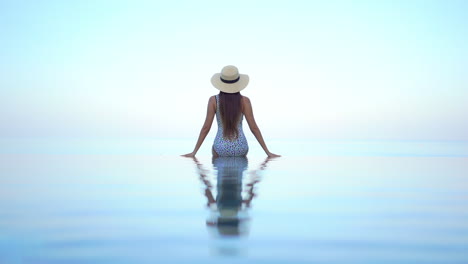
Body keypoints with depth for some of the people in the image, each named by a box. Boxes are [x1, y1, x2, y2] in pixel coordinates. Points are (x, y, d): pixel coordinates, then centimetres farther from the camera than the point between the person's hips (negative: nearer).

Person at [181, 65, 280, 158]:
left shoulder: (213, 100, -9)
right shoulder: (244, 101, -10)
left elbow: (206, 127, -8)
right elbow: (254, 128, -9)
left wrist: (194, 152, 0)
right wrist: (267, 152, -2)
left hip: (221, 149, -1)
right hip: (240, 150, 1)